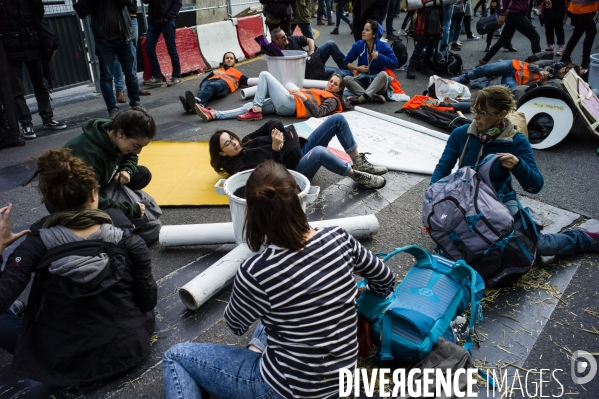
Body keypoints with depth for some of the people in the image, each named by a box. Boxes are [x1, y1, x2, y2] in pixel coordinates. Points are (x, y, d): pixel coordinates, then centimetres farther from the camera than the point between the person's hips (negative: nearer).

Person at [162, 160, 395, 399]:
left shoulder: (256, 273, -28)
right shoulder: (339, 239, -15)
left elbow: (235, 325, -5)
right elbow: (386, 279, 5)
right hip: (339, 374, 6)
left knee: (175, 357, 11)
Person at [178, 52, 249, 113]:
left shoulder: (236, 72, 44)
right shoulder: (217, 70, 46)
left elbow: (247, 81, 26)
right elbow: (202, 82, 29)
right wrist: (213, 72, 16)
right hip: (210, 80, 3)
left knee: (211, 86, -41)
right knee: (203, 89, -38)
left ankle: (196, 101, -71)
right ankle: (200, 105, -71)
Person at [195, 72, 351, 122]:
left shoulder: (333, 100, 5)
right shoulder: (321, 91, 32)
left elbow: (318, 113, -13)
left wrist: (303, 97, -13)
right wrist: (298, 91, 9)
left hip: (291, 105, -8)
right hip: (287, 103, 8)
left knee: (264, 74, -9)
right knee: (249, 106, -2)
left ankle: (255, 112, -11)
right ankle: (213, 114, -5)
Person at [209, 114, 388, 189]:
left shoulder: (246, 142, 15)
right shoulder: (239, 166, -9)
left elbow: (273, 124, 14)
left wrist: (279, 132, -6)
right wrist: (275, 149, -32)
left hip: (301, 149, 10)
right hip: (295, 170, -9)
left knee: (337, 119, -2)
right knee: (319, 152, -43)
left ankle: (360, 163, -1)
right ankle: (357, 176, -19)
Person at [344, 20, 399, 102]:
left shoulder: (383, 46, -7)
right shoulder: (358, 45, -1)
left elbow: (395, 64, -11)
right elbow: (346, 62, 5)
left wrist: (380, 57, -21)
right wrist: (358, 68, -12)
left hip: (378, 84, -3)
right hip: (362, 81, 3)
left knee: (383, 74, -34)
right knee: (346, 79, -24)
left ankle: (363, 96, -40)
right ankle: (374, 97, -33)